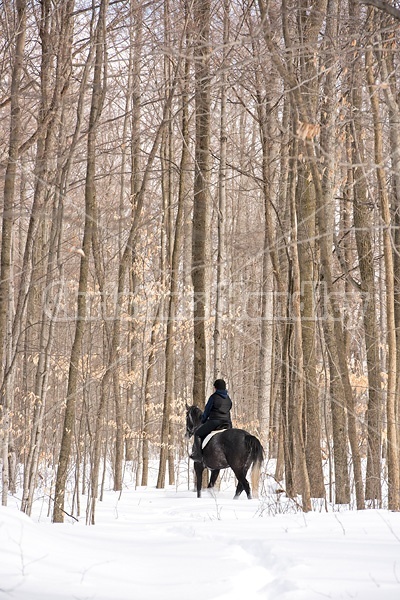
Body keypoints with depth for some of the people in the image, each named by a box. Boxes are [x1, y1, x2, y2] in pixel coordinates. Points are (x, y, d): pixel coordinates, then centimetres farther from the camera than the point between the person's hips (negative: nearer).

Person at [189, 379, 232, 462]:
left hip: (214, 421, -6)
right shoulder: (228, 399, 14)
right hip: (227, 423, 6)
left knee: (198, 434, 6)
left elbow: (207, 410, 2)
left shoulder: (213, 397, -5)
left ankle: (198, 454, -4)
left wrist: (203, 421, 17)